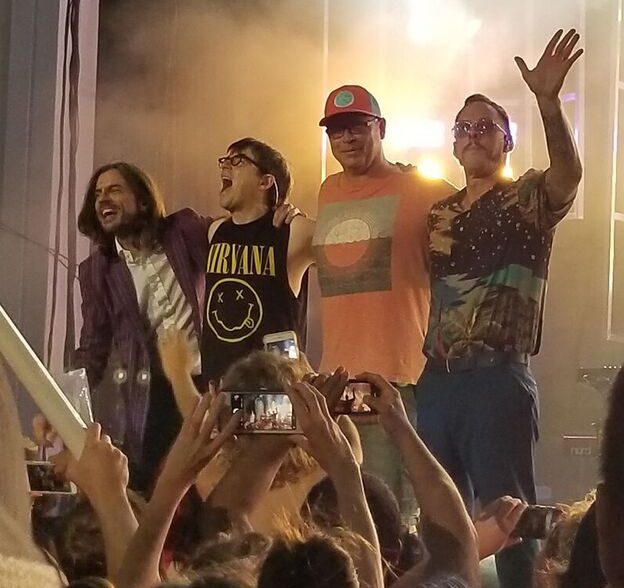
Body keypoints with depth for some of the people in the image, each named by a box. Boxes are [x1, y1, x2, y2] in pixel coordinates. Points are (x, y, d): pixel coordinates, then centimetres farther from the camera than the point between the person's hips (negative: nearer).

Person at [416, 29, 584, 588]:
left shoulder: (528, 199, -3)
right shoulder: (438, 213, 15)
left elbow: (569, 174, -26)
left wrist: (549, 102, -43)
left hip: (499, 380, -6)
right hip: (437, 380, 6)